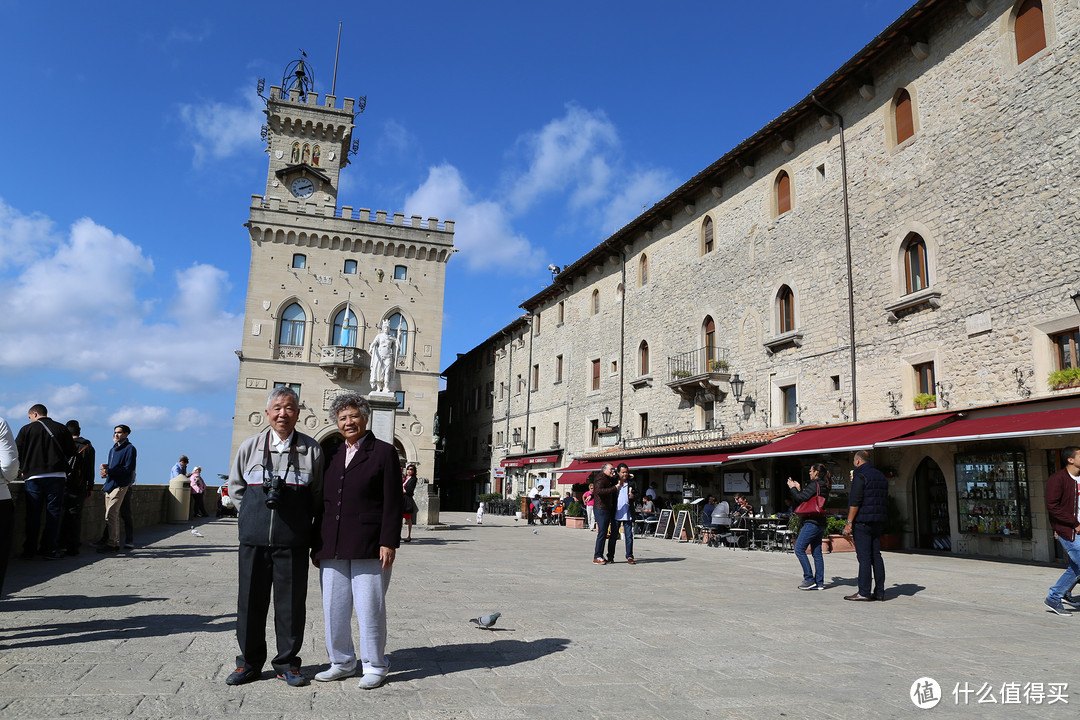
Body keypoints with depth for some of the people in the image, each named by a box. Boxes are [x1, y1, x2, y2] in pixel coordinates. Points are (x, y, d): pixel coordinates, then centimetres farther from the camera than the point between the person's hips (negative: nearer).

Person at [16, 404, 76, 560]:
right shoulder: (61, 429, 7)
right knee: (53, 513, 2)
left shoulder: (27, 429, 4)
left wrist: (23, 470, 19)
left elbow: (16, 452, 5)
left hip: (33, 477, 0)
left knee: (32, 514, 8)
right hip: (57, 476, 0)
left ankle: (30, 550, 14)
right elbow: (71, 452, 7)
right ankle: (50, 550, 1)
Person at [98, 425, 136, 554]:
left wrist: (109, 471, -16)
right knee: (113, 515, 9)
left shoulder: (130, 449, -4)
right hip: (109, 485, 8)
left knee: (110, 514, -14)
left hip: (120, 485, -8)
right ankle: (116, 544, 14)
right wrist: (105, 469, 4)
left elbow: (128, 468, -12)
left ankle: (111, 544, -12)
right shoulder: (112, 449, 22)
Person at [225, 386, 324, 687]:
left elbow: (318, 495, 8)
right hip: (254, 539, 2)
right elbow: (235, 487, 17)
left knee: (291, 603, 4)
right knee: (251, 600, 8)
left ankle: (287, 664, 20)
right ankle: (249, 662, 24)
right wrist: (255, 515, 9)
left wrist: (302, 524, 4)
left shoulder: (311, 449, 2)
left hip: (293, 541, -1)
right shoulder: (250, 446, 7)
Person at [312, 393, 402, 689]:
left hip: (369, 548, -5)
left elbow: (394, 503, -5)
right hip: (332, 548, 5)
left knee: (370, 608, 2)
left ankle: (374, 666, 18)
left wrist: (388, 543, -12)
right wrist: (317, 545, 15)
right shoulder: (332, 455, 16)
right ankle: (342, 663, 27)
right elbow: (323, 502, 18)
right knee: (334, 609, 10)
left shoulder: (384, 452, 0)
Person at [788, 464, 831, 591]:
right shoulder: (824, 486, 16)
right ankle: (819, 582, 11)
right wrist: (799, 489, 18)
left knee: (799, 549, -5)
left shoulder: (815, 484, -12)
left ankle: (809, 579, -5)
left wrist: (792, 488, -2)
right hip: (820, 523, 10)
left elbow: (801, 498, -16)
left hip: (812, 522, -10)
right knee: (817, 553, 10)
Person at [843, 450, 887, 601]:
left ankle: (863, 592, -5)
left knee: (864, 557, -6)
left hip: (862, 521, -8)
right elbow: (885, 502, 21)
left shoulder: (860, 475, -10)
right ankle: (879, 592, 11)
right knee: (876, 556, 9)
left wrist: (849, 522, -13)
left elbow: (855, 501, -16)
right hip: (878, 522, 8)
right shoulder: (881, 476, 16)